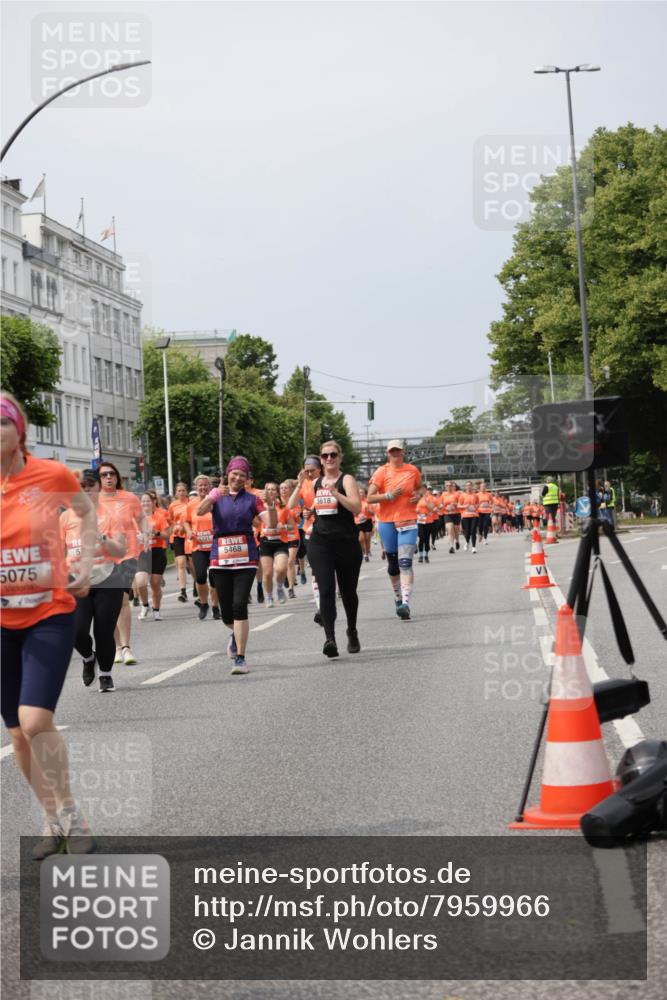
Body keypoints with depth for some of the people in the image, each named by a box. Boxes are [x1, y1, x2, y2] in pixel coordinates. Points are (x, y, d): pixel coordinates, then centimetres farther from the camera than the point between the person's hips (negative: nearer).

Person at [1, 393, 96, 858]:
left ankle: (70, 812, 4)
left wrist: (85, 564, 3)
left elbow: (88, 511, 12)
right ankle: (54, 822, 26)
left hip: (51, 614, -3)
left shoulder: (52, 475, -10)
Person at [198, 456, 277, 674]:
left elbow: (271, 525, -1)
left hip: (245, 559, -1)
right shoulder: (217, 496, 8)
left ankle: (240, 658, -11)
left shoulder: (252, 499, 7)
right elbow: (200, 511, -12)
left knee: (239, 605, -15)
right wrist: (213, 496, -30)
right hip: (220, 558, 1)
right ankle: (237, 634, 41)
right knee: (226, 612, 5)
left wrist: (270, 505, -19)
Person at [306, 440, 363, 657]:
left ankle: (352, 633, 35)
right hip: (320, 543, 2)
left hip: (346, 543, -2)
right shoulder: (315, 483, 12)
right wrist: (308, 511, 11)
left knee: (348, 591, 12)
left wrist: (335, 492, -25)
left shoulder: (346, 479, -2)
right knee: (326, 590, -14)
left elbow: (356, 507, -18)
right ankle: (330, 638, -22)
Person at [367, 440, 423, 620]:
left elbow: (420, 487, 23)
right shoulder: (381, 472, -2)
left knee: (405, 562, -16)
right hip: (387, 521, 1)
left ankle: (406, 603, -26)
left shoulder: (413, 470, 4)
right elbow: (370, 498, -6)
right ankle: (398, 598, 29)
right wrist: (389, 495, -18)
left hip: (408, 520, -1)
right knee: (392, 563, 10)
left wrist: (419, 495, 1)